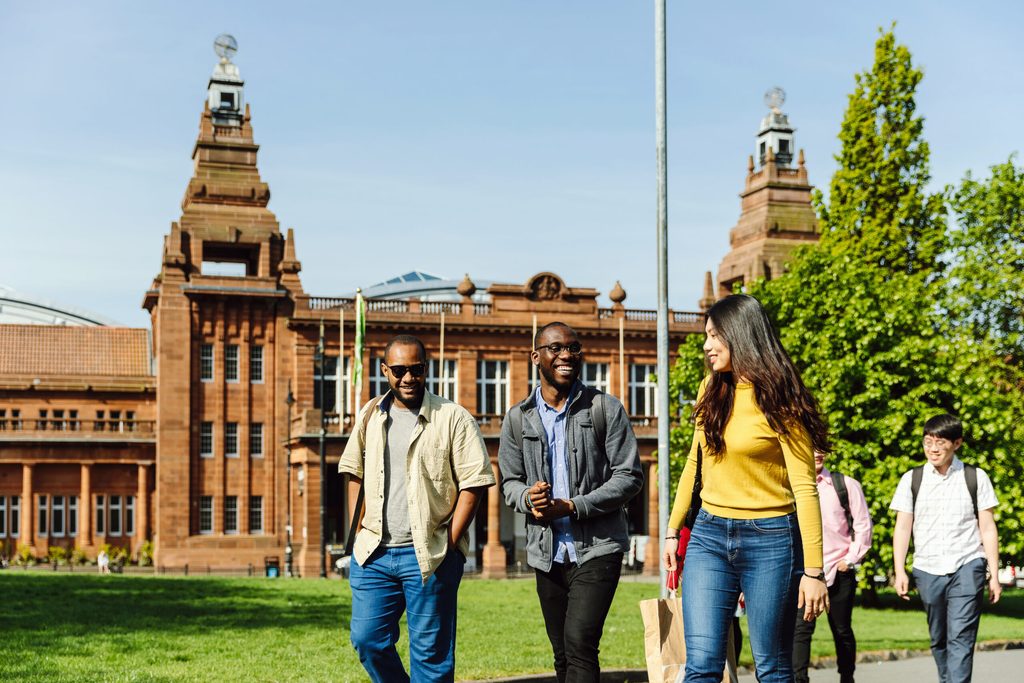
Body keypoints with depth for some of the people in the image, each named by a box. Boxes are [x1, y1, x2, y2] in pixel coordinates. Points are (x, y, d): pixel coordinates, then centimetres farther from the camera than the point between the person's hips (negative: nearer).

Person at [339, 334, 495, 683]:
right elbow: (354, 473, 21)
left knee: (430, 651, 3)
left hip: (428, 555, -4)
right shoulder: (370, 416, 10)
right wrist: (358, 530, 11)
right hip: (374, 552, 4)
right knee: (367, 638, 5)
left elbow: (473, 484, -7)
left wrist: (449, 543, -11)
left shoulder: (453, 418, -5)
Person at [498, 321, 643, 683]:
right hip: (547, 553, 4)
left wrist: (575, 506, -15)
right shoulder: (518, 418, 7)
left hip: (597, 548, -4)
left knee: (579, 643, -18)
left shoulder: (605, 408, -2)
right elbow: (510, 481, 13)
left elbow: (629, 476, -4)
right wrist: (528, 497, -12)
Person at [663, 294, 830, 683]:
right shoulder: (712, 389, 10)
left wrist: (813, 571, -16)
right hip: (709, 537, 5)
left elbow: (805, 488, -11)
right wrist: (673, 529, 17)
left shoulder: (777, 401, -8)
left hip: (769, 540, -4)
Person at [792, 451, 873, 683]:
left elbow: (863, 524, 3)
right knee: (801, 628, -9)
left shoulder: (846, 485, 1)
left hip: (839, 570, 0)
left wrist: (851, 559, -2)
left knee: (842, 630, 9)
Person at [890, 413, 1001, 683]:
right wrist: (900, 571, -2)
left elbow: (987, 528, 4)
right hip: (927, 570, 2)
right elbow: (902, 527, 5)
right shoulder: (912, 479, 6)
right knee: (939, 640, 11)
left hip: (967, 568, -2)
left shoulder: (975, 477, 3)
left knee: (961, 638, -11)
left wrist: (994, 575, 2)